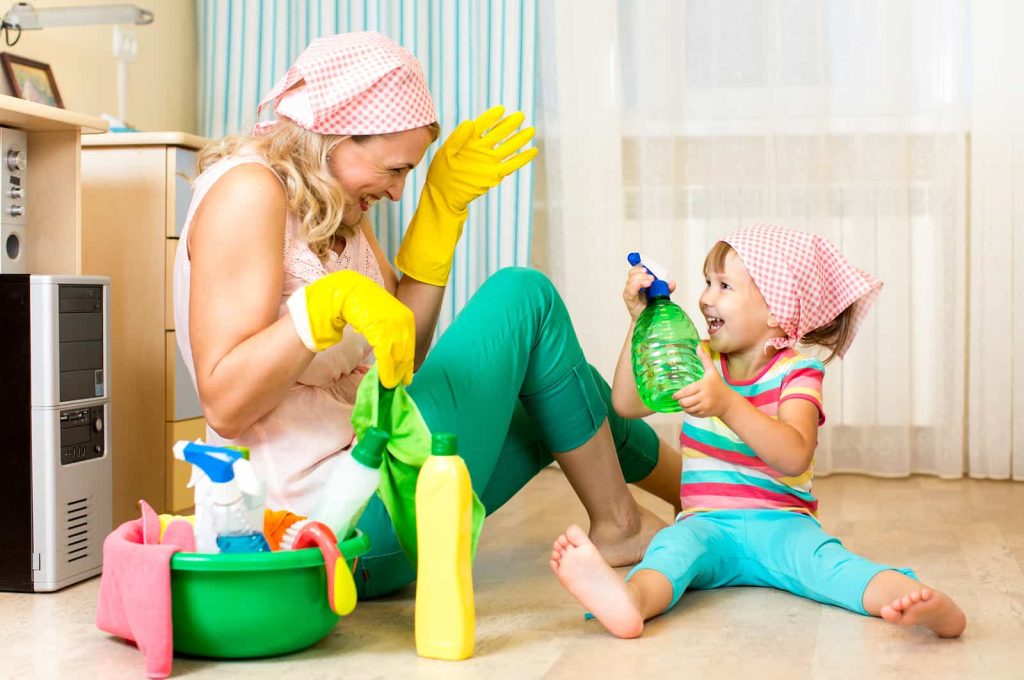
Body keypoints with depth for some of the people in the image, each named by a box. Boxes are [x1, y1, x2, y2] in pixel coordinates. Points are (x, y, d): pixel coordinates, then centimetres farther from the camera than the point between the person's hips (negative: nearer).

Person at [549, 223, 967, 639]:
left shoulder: (796, 372, -3)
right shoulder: (697, 361, 12)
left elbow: (794, 457, -21)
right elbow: (627, 404, 0)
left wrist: (728, 405, -35)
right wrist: (642, 322, -6)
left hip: (781, 521, -2)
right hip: (708, 522, 2)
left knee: (821, 556, -33)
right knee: (676, 543, -31)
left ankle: (925, 603, -58)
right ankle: (631, 599, -64)